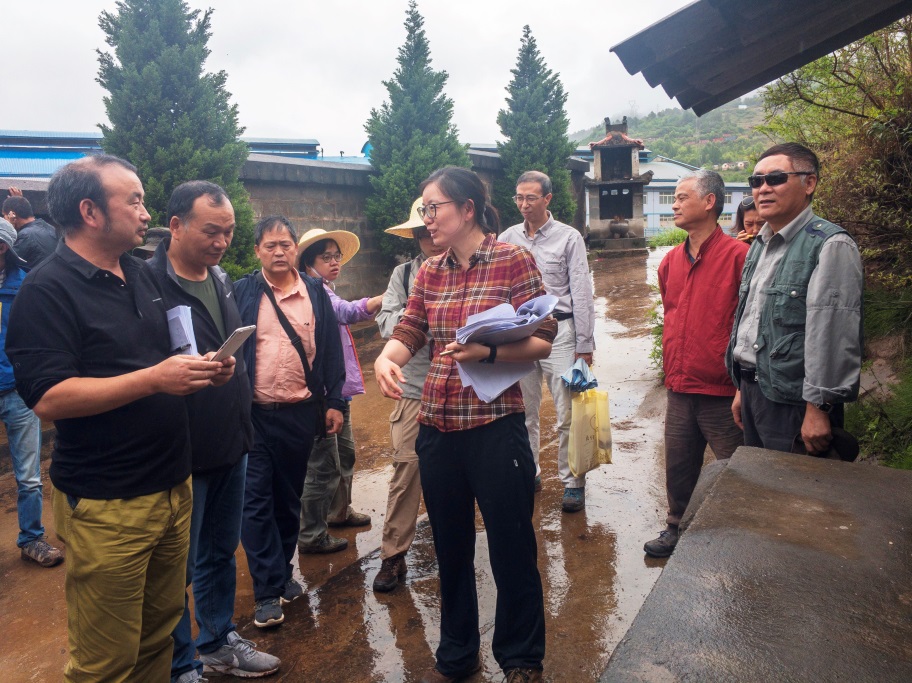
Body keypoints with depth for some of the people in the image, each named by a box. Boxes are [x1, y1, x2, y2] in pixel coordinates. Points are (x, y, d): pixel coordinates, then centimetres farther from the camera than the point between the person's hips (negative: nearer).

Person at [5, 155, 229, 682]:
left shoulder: (143, 275, 11)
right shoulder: (47, 289, -12)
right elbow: (47, 397, -21)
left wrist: (204, 370, 1)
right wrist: (154, 379, -25)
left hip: (174, 487, 7)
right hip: (107, 504, -7)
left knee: (160, 634, 19)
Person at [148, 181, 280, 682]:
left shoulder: (220, 279, 8)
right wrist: (200, 373, -26)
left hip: (231, 447, 8)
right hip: (181, 453, -7)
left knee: (220, 553, 22)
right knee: (178, 568, 10)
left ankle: (218, 642, 41)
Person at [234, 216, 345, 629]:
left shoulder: (315, 293, 6)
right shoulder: (241, 293, 0)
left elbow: (330, 350, 6)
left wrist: (334, 402, 3)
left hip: (300, 413, 2)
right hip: (253, 413, -2)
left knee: (289, 499, 14)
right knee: (256, 502, 0)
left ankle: (282, 573, 32)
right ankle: (268, 591, 9)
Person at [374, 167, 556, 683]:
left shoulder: (514, 260, -6)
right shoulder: (430, 272, 10)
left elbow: (543, 341, -8)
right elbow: (408, 334, 8)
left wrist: (487, 350, -24)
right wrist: (386, 358, -13)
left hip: (496, 429, -5)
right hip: (437, 428, 5)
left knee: (512, 552, 8)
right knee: (451, 549, 18)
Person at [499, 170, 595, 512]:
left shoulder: (568, 237, -1)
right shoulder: (507, 238, 7)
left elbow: (581, 294, -2)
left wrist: (584, 345, -5)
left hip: (558, 330, -3)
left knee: (568, 413, -1)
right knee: (524, 412, 12)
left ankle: (573, 483, 13)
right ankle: (529, 473, 28)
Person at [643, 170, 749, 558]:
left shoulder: (738, 256, -13)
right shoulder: (671, 260, 8)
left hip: (723, 394, -6)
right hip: (679, 389, 6)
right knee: (678, 467, 18)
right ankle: (676, 528, 37)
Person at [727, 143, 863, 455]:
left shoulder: (831, 246, -14)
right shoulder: (759, 245, 14)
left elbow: (832, 336, -19)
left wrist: (818, 409, -19)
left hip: (792, 400, -8)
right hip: (753, 390, 8)